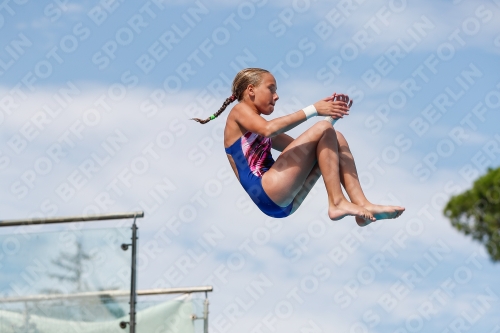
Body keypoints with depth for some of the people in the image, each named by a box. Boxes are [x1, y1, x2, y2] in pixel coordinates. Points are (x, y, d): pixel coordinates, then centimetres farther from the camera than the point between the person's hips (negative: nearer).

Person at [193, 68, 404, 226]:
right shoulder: (239, 112, 5)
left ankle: (362, 204, -10)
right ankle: (337, 203, -19)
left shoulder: (260, 128, 30)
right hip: (267, 193, -9)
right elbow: (268, 129, -18)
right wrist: (313, 110, -18)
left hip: (284, 203, 9)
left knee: (336, 140, 6)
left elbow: (302, 148, 26)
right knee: (323, 131, -10)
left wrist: (332, 114, 15)